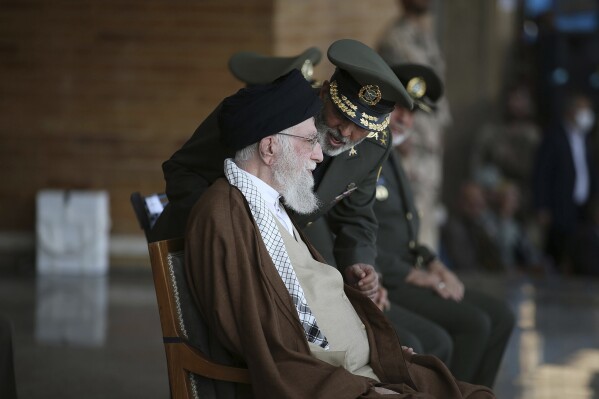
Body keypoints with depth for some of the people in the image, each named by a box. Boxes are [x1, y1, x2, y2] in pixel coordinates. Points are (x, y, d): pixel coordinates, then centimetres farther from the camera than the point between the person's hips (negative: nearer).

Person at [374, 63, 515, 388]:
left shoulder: (388, 155, 16)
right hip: (377, 285, -10)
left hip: (405, 273, 10)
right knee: (473, 324, -19)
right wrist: (415, 275, -17)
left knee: (499, 316, 3)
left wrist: (433, 265, 5)